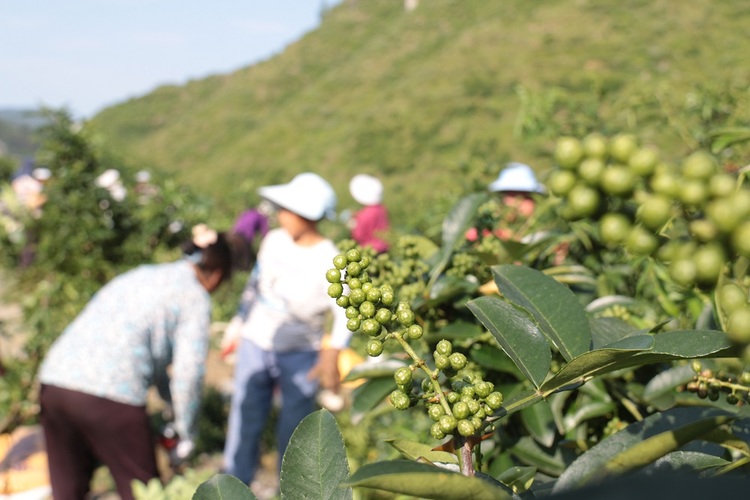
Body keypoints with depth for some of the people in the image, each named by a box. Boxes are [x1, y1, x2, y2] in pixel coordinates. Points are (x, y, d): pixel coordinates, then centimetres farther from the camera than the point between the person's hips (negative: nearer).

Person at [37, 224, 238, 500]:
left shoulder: (142, 274, 26)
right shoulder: (195, 296, 4)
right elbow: (189, 371, -5)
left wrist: (172, 401, 45)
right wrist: (186, 435, 9)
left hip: (53, 382, 7)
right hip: (110, 395, -7)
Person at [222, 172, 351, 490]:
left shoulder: (329, 261, -16)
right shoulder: (273, 240, -1)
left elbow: (345, 315, -13)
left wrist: (331, 358, -20)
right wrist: (238, 327, 16)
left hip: (300, 357, -4)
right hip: (255, 345, 4)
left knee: (293, 431, 5)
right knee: (245, 422, 7)